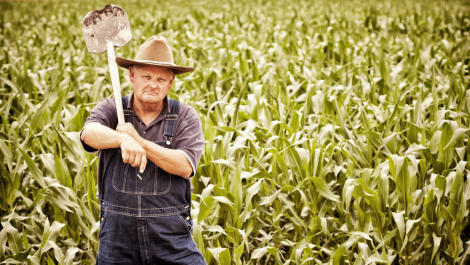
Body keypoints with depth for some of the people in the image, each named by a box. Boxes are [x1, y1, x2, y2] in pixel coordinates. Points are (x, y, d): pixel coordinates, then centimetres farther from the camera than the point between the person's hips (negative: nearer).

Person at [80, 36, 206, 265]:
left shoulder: (185, 117, 2)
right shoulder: (112, 109, 2)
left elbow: (185, 166, -11)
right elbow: (90, 133, -20)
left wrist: (140, 141, -20)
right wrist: (123, 139, -41)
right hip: (118, 231, 1)